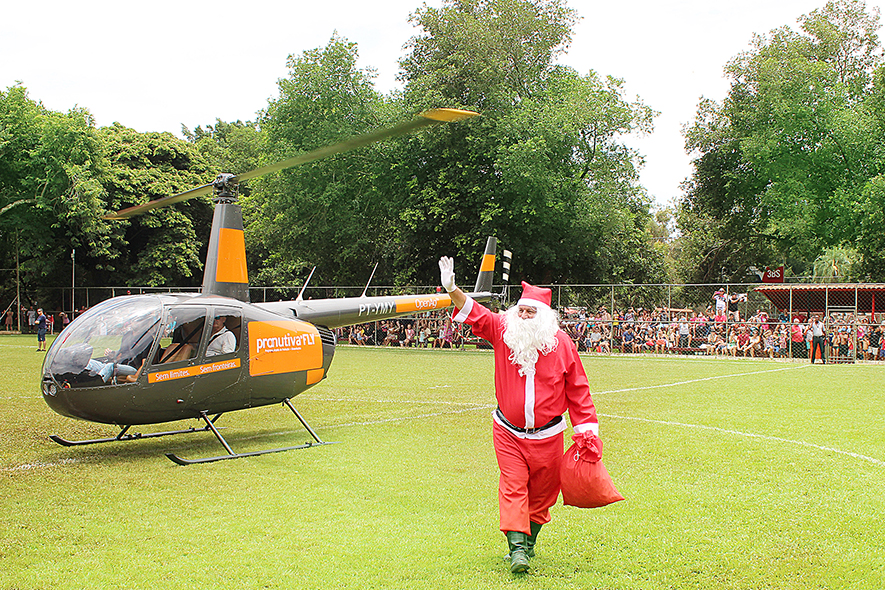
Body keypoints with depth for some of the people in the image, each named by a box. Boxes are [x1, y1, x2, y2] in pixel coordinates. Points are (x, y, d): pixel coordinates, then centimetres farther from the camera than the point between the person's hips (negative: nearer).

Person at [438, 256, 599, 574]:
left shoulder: (561, 343, -5)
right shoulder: (503, 330, -4)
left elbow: (577, 390, 0)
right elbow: (474, 312, -12)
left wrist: (586, 430, -1)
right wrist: (452, 289, -30)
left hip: (547, 435, 0)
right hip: (508, 432, 0)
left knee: (541, 491, 10)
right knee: (513, 488, -7)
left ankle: (528, 542, 28)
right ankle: (516, 547, -6)